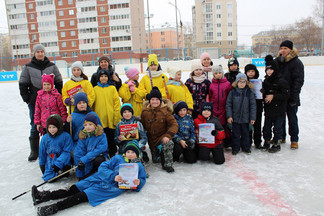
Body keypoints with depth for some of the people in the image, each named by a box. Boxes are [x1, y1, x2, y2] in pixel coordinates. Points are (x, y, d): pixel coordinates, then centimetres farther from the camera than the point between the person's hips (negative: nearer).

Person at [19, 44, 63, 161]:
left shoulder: (52, 66, 4)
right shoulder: (28, 67, 3)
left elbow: (59, 82, 7)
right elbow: (23, 84, 5)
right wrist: (27, 99, -2)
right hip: (34, 102, 0)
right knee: (35, 126, 5)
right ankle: (34, 151, 18)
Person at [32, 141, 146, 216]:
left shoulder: (139, 165, 11)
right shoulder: (118, 158, 12)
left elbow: (143, 178, 10)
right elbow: (102, 167, 3)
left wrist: (138, 183, -15)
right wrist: (113, 176, -17)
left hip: (114, 186, -4)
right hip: (100, 178, 4)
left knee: (83, 196, -19)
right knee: (74, 188, -6)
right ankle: (45, 196, -5)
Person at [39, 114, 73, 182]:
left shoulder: (66, 136, -11)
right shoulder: (45, 138, 2)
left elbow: (67, 152, -14)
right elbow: (42, 153, 14)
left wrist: (58, 163, -21)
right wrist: (42, 164, 17)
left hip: (63, 163, -3)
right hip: (49, 163, 3)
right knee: (47, 178, -13)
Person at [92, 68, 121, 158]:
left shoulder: (112, 88, 5)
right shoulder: (95, 89, 8)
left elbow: (117, 103, 1)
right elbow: (92, 104, 9)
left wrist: (116, 118, -6)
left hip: (111, 119, -1)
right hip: (100, 119, 1)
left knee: (111, 138, 7)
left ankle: (112, 155, 20)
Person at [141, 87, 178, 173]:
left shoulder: (165, 111, -11)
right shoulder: (145, 112, -2)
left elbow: (174, 124, -17)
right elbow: (142, 127, 8)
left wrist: (168, 135, -32)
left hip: (162, 137, -3)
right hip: (152, 139, 3)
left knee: (169, 143, -36)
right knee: (156, 160, 11)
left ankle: (168, 165, -17)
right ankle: (159, 154, 46)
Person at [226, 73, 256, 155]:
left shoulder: (249, 92, -2)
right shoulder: (232, 92, -3)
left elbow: (253, 105, 0)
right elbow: (228, 104, -1)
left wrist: (253, 118, -3)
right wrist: (229, 116, -7)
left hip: (245, 118, 0)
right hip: (235, 118, 0)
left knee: (245, 133, 13)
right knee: (235, 134, 8)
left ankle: (246, 147, 28)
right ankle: (235, 148, 21)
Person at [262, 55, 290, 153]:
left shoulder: (282, 81, -12)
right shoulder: (265, 81, 7)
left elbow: (286, 95, -16)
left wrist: (273, 96, -22)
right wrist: (263, 95, -5)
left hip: (279, 111, -5)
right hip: (268, 109, 5)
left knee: (277, 128, 5)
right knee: (266, 127, 12)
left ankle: (276, 144, 20)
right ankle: (267, 141, 30)